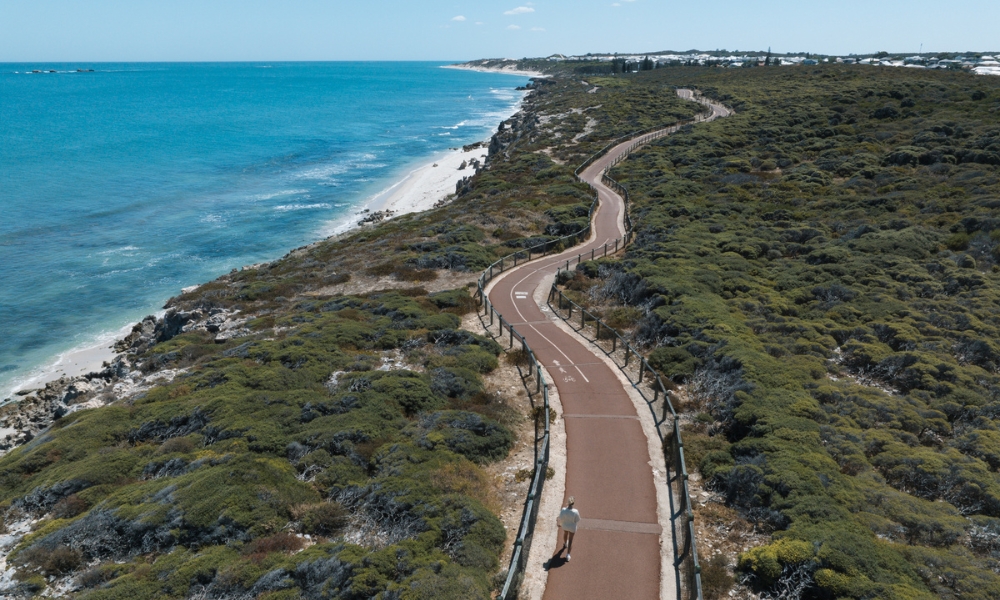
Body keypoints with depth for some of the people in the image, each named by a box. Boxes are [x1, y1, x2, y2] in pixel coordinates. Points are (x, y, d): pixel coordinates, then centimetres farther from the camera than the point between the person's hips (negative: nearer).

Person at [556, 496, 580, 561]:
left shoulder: (563, 510, -33)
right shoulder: (575, 512, -36)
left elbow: (560, 519, -15)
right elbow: (577, 520, -17)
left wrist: (560, 523, 7)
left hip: (565, 525, 2)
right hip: (572, 527, -2)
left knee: (565, 534, 35)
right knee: (570, 540, 20)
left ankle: (565, 544, 64)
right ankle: (568, 555, 22)